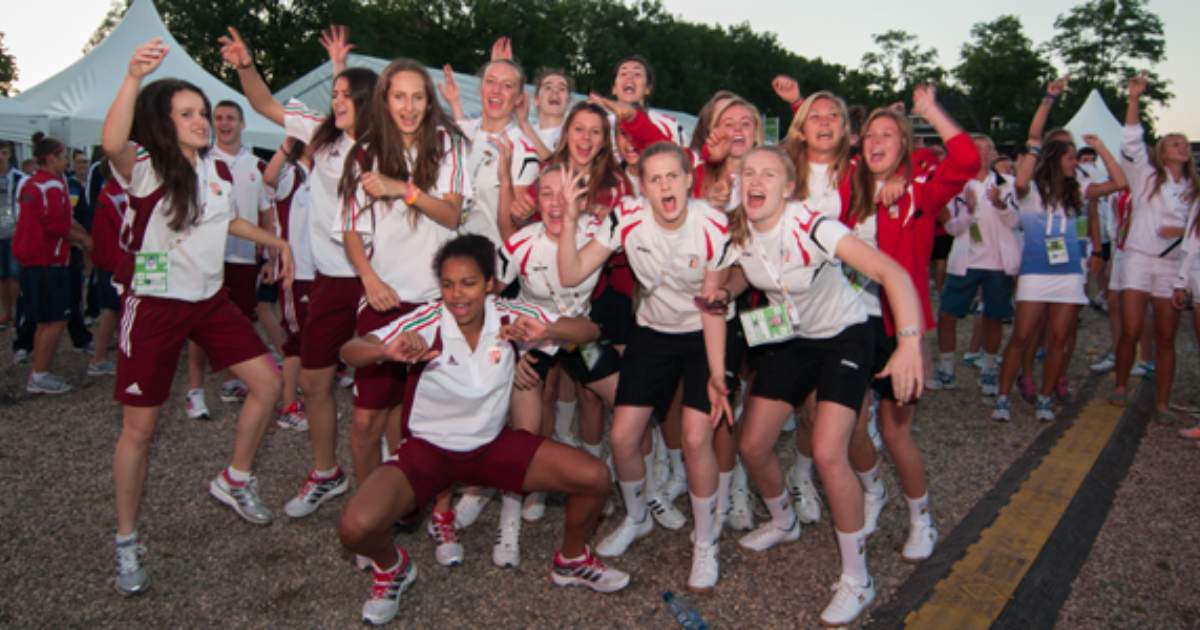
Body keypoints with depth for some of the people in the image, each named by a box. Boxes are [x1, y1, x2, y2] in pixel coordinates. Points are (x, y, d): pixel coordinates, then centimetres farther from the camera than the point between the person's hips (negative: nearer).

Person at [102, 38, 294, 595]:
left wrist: (276, 241, 22)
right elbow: (112, 143, -39)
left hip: (209, 299, 6)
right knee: (139, 426, 1)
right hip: (154, 305, -6)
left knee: (267, 382, 4)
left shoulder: (218, 169, 6)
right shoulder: (144, 168, -14)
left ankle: (234, 481, 24)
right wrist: (133, 77, -49)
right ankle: (126, 542, 18)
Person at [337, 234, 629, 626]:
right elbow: (350, 351, -25)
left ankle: (571, 561, 21)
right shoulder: (426, 323, -21)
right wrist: (389, 352, -48)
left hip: (493, 442, 3)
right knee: (356, 527, -25)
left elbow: (588, 331, -15)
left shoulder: (511, 317, -14)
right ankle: (392, 567, 14)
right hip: (429, 447, -2)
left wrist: (545, 332, -37)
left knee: (595, 477, -11)